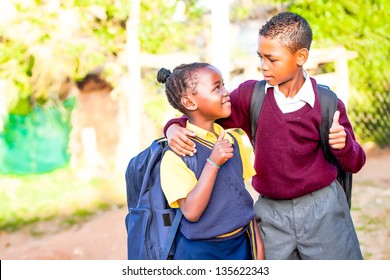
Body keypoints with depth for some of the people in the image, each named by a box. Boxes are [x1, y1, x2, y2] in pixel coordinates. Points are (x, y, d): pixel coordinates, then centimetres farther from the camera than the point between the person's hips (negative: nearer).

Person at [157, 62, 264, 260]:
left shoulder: (233, 140, 2)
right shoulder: (177, 152, -17)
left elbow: (242, 194, 10)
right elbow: (191, 212, -23)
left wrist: (257, 242, 12)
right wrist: (213, 163, -27)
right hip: (203, 251, -5)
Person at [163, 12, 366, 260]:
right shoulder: (251, 95, -4)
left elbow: (354, 164, 0)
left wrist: (344, 144, -22)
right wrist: (174, 128, -16)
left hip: (322, 210, -1)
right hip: (271, 213, 2)